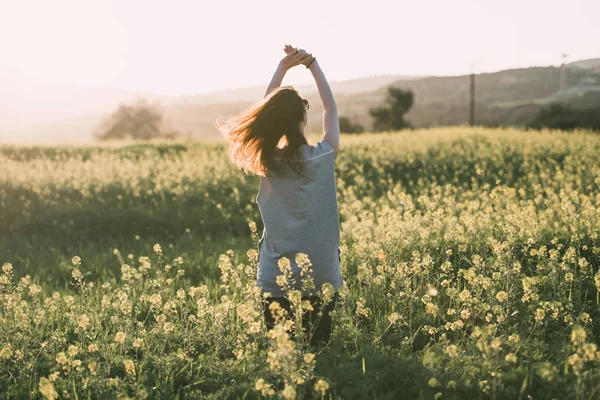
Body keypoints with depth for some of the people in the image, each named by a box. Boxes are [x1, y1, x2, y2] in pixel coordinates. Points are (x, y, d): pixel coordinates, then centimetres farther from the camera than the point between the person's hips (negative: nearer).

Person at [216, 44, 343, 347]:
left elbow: (267, 111, 11)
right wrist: (313, 65, 14)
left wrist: (283, 67, 12)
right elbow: (331, 109, 9)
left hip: (276, 281, 1)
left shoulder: (268, 162, -5)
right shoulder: (324, 157, -9)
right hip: (323, 279, -1)